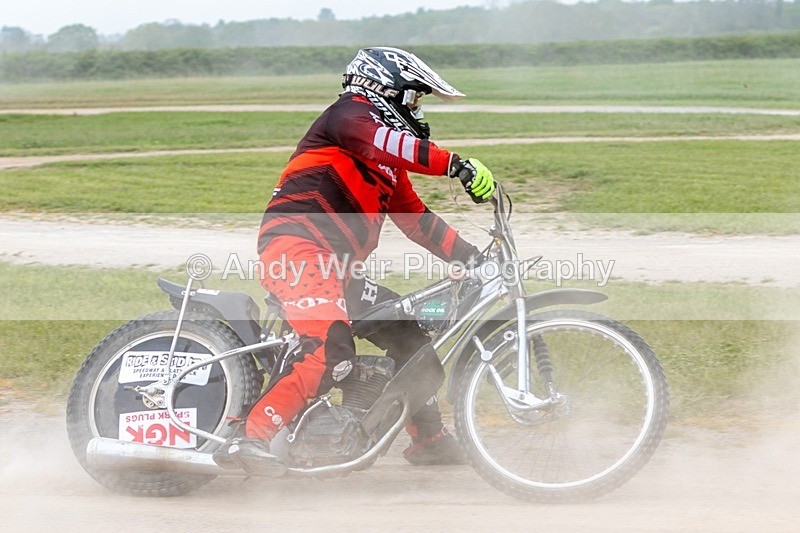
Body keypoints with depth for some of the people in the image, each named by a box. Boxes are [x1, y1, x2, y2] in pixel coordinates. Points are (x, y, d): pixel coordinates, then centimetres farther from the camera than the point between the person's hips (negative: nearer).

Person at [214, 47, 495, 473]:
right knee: (330, 351, -30)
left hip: (337, 268, 10)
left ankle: (430, 441, 30)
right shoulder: (350, 114, 0)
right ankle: (250, 438, -35)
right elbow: (388, 143, -21)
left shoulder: (388, 167, 29)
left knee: (409, 337, 17)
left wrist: (472, 258, 23)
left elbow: (417, 220, 31)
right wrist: (458, 166, -29)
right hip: (297, 245, -10)